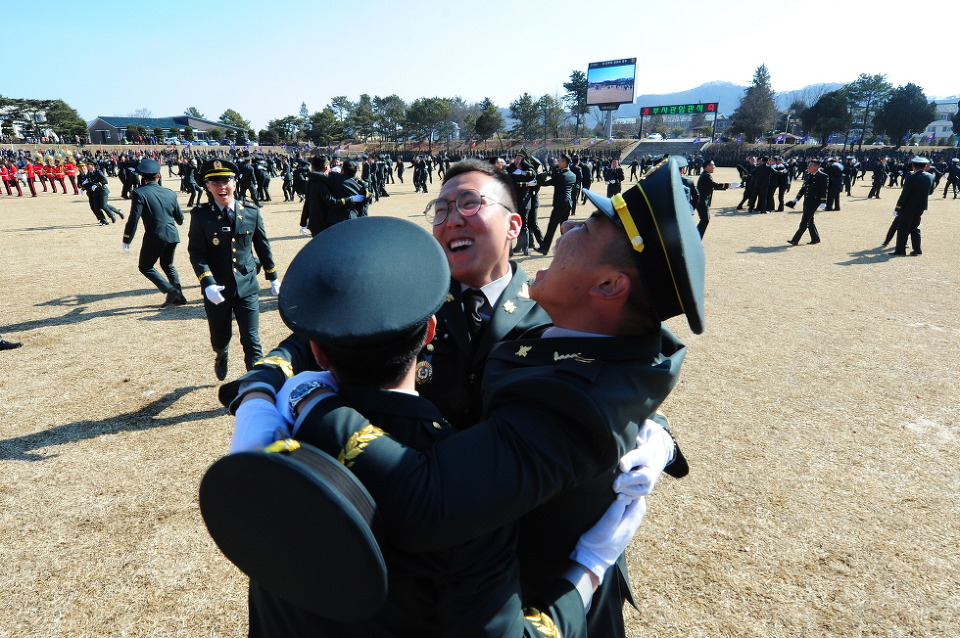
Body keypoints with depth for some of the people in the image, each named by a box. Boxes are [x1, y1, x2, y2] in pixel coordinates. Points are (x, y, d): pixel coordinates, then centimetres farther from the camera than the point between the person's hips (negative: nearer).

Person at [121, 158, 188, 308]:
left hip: (154, 237, -5)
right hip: (172, 235, 5)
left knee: (145, 267, 11)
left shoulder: (139, 193, -9)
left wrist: (126, 241, -3)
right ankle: (179, 296, 19)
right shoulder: (170, 193, 5)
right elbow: (180, 218, 13)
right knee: (168, 265, 23)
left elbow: (133, 219, -13)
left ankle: (170, 290, -4)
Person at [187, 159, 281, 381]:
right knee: (219, 340, 17)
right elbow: (196, 253, -7)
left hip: (247, 287, 0)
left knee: (251, 341, -2)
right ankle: (222, 357, 51)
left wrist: (273, 278, 14)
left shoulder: (251, 212, 1)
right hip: (216, 289, 0)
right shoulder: (200, 215, -4)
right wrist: (207, 283, -20)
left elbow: (263, 246, 10)